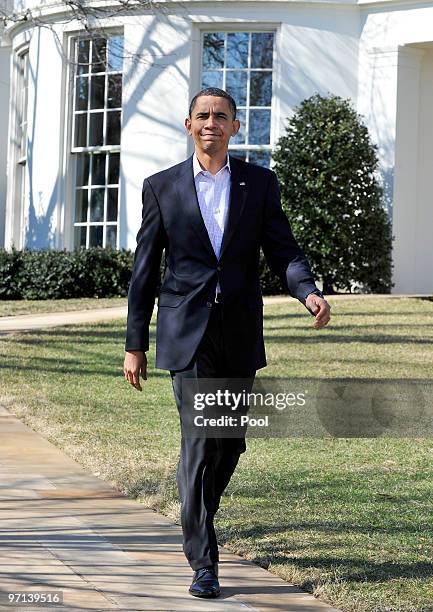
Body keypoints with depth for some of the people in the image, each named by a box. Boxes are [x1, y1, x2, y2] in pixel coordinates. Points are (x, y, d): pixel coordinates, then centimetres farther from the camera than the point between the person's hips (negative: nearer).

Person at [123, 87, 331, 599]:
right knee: (199, 442, -12)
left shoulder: (260, 183, 8)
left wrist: (308, 292, -18)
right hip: (187, 335, -3)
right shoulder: (162, 187, 4)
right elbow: (144, 269, 6)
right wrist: (134, 345, 4)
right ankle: (203, 561, -9)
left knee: (230, 442, 11)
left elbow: (282, 250, 4)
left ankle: (196, 517, 38)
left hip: (240, 335, 3)